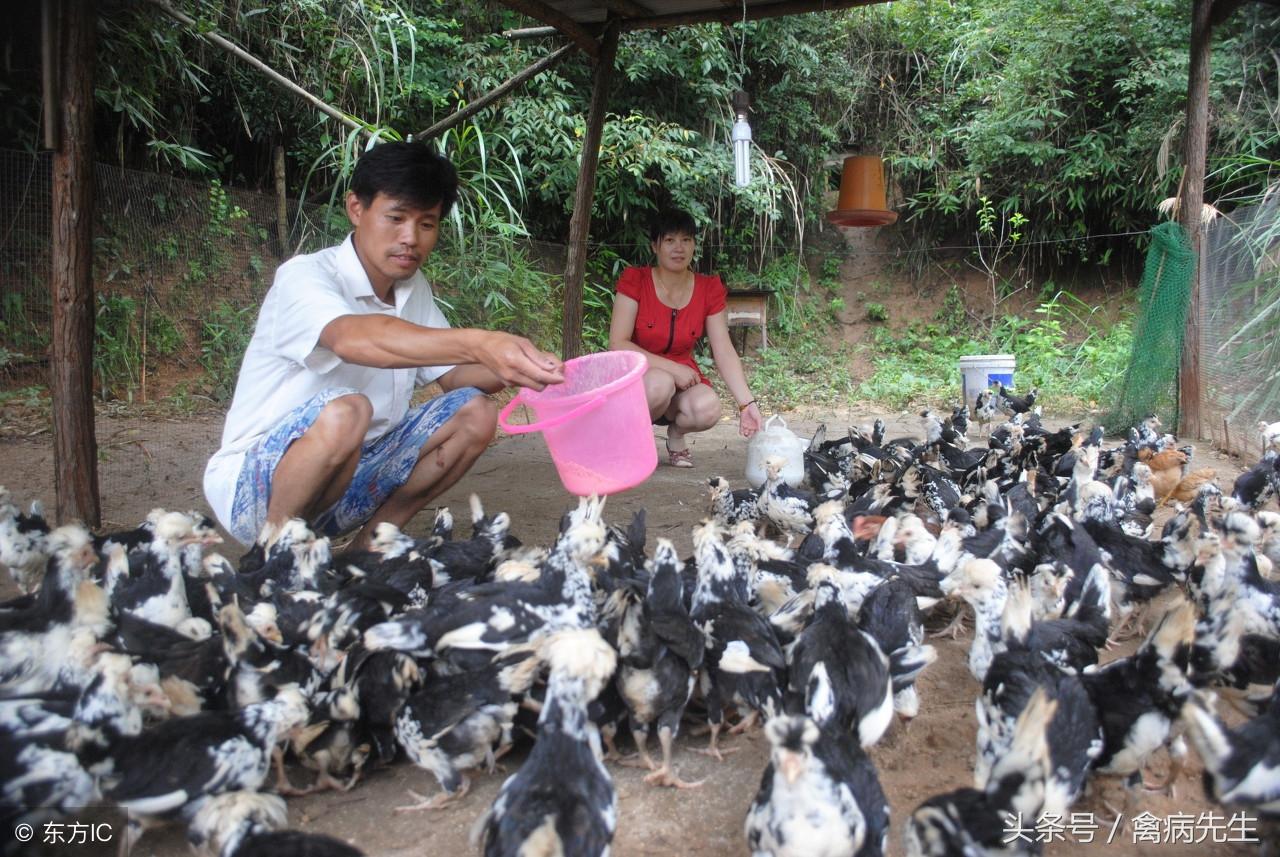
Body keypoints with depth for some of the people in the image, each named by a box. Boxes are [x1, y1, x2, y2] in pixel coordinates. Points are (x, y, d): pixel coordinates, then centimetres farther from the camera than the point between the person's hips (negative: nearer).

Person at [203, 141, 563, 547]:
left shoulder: (413, 289, 5)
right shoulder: (305, 277, -20)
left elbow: (450, 375, 5)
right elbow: (354, 338, -42)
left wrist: (514, 369, -18)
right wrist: (477, 344, -56)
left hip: (348, 477, 7)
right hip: (253, 484, -7)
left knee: (475, 412, -5)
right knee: (343, 411, -37)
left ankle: (370, 542, 1)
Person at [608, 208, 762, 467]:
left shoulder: (709, 289, -3)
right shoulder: (635, 280, -11)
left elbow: (724, 351, -8)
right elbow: (618, 344, -18)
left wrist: (747, 403, -20)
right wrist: (672, 368, -25)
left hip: (682, 378, 3)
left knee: (709, 408, -31)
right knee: (660, 384, -38)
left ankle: (676, 433, 4)